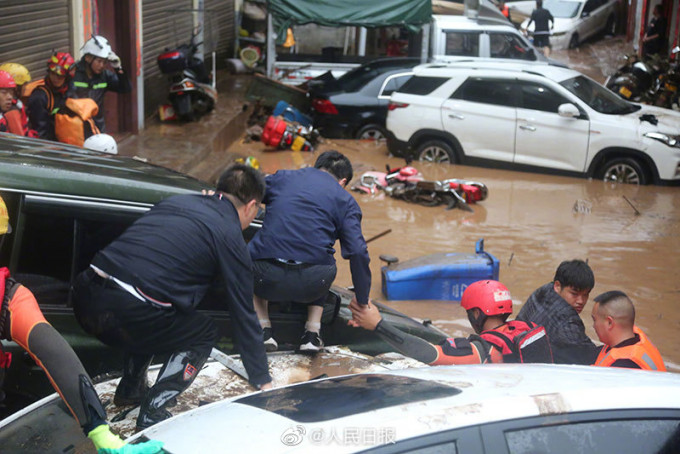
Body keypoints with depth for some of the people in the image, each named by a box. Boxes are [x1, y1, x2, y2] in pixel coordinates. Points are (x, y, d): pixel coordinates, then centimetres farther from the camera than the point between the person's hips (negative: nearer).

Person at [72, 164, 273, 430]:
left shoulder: (177, 201, 22)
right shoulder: (231, 238, 5)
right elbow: (243, 316, 10)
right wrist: (263, 381, 19)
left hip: (85, 297, 7)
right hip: (127, 309, -7)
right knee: (204, 333, 16)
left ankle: (130, 390, 38)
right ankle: (153, 412, 6)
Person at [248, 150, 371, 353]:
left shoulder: (282, 177, 17)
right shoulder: (345, 200, 12)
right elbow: (358, 252, 3)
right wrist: (363, 302, 11)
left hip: (268, 280, 0)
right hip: (311, 286, 0)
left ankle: (263, 329, 16)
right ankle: (313, 332, 19)